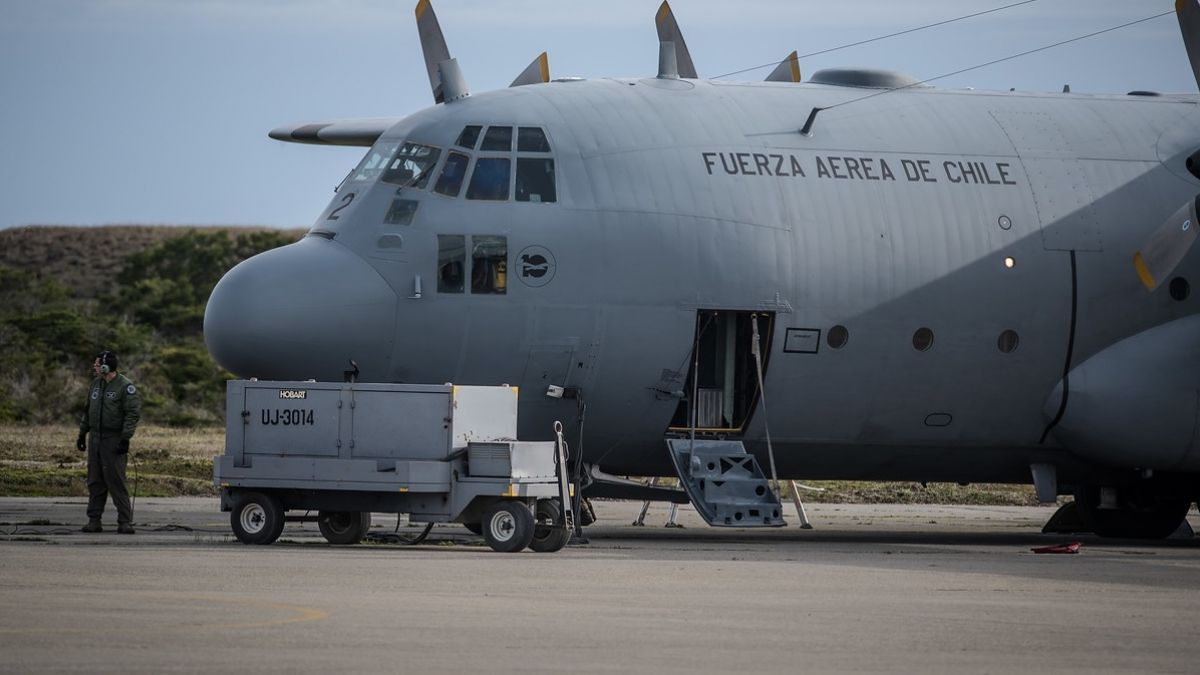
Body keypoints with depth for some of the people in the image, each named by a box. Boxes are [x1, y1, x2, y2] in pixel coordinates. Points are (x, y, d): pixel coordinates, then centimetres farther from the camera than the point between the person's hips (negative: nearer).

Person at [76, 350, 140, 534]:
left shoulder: (125, 386, -9)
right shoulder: (96, 384, 14)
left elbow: (133, 413, -14)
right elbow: (88, 410, 22)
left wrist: (125, 438, -20)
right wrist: (82, 434, 19)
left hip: (114, 441, -7)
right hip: (95, 439, 7)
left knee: (116, 481, -9)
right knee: (95, 481, 7)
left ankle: (125, 521, -6)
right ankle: (94, 520, 11)